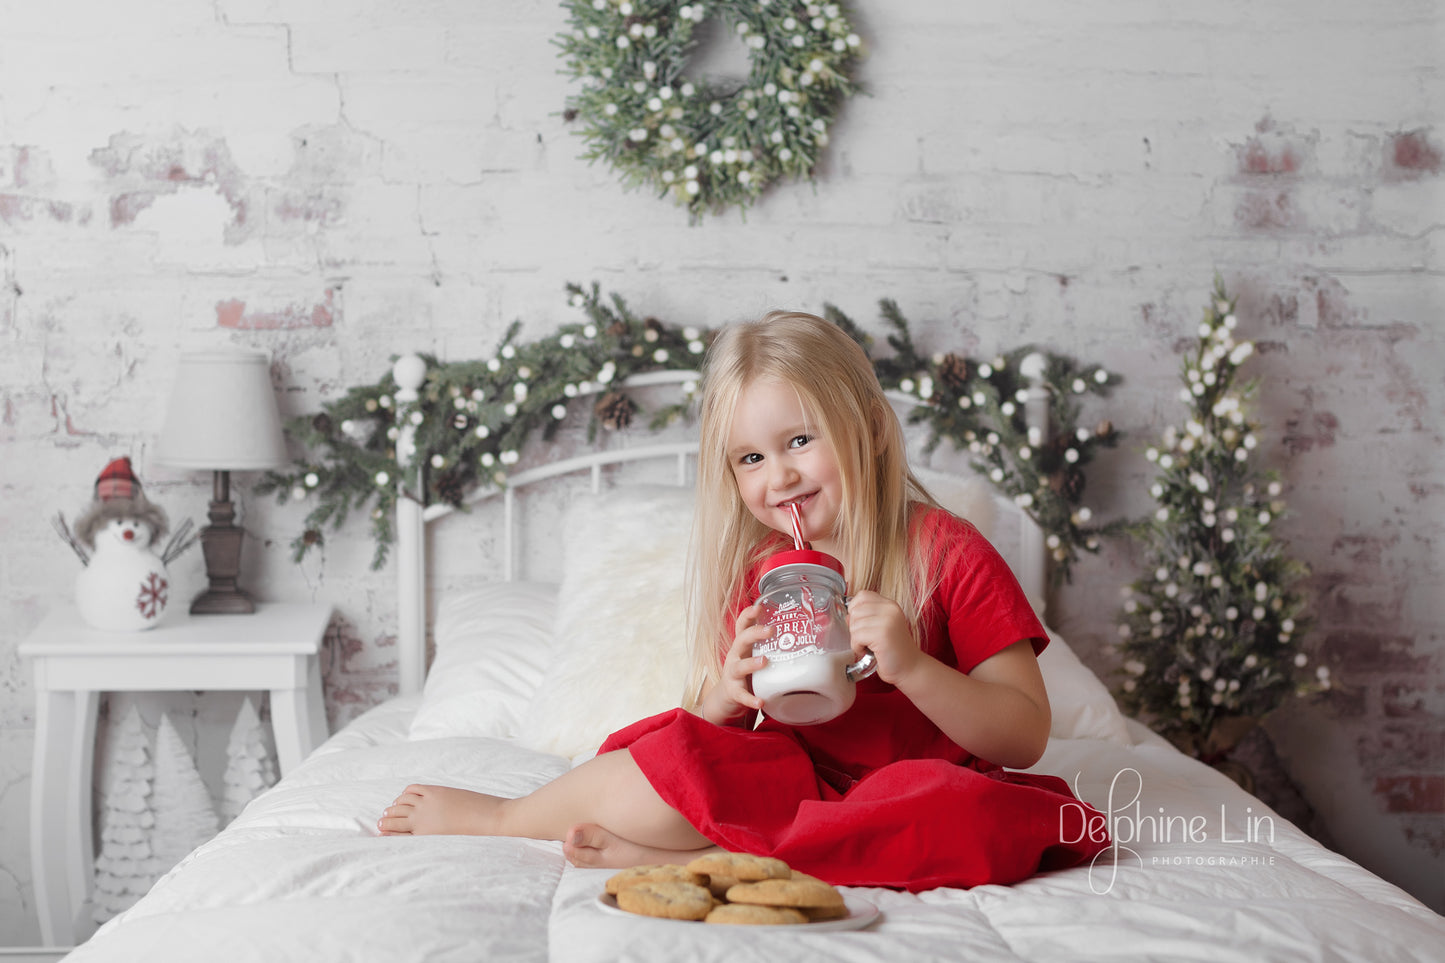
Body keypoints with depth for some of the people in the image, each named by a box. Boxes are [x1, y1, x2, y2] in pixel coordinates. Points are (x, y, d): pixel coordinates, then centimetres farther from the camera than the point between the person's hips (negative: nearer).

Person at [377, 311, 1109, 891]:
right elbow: (707, 730, 9)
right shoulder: (749, 571, 9)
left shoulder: (948, 556, -4)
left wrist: (911, 667, -23)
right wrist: (725, 695, -15)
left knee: (985, 818, -36)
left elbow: (1026, 738, -8)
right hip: (785, 779, 2)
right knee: (675, 751, -29)